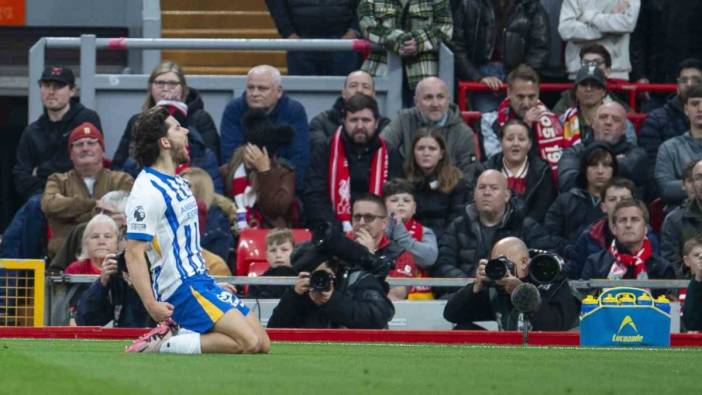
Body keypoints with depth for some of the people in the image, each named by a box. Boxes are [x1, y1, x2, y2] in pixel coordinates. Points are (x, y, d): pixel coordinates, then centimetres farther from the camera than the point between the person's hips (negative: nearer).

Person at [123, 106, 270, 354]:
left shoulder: (177, 183, 17)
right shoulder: (149, 190, -15)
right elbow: (134, 253, -20)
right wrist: (151, 304, -29)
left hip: (201, 281, 10)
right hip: (181, 288, -10)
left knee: (262, 344, 2)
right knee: (248, 341, -21)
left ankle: (176, 334, 2)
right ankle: (162, 344, -16)